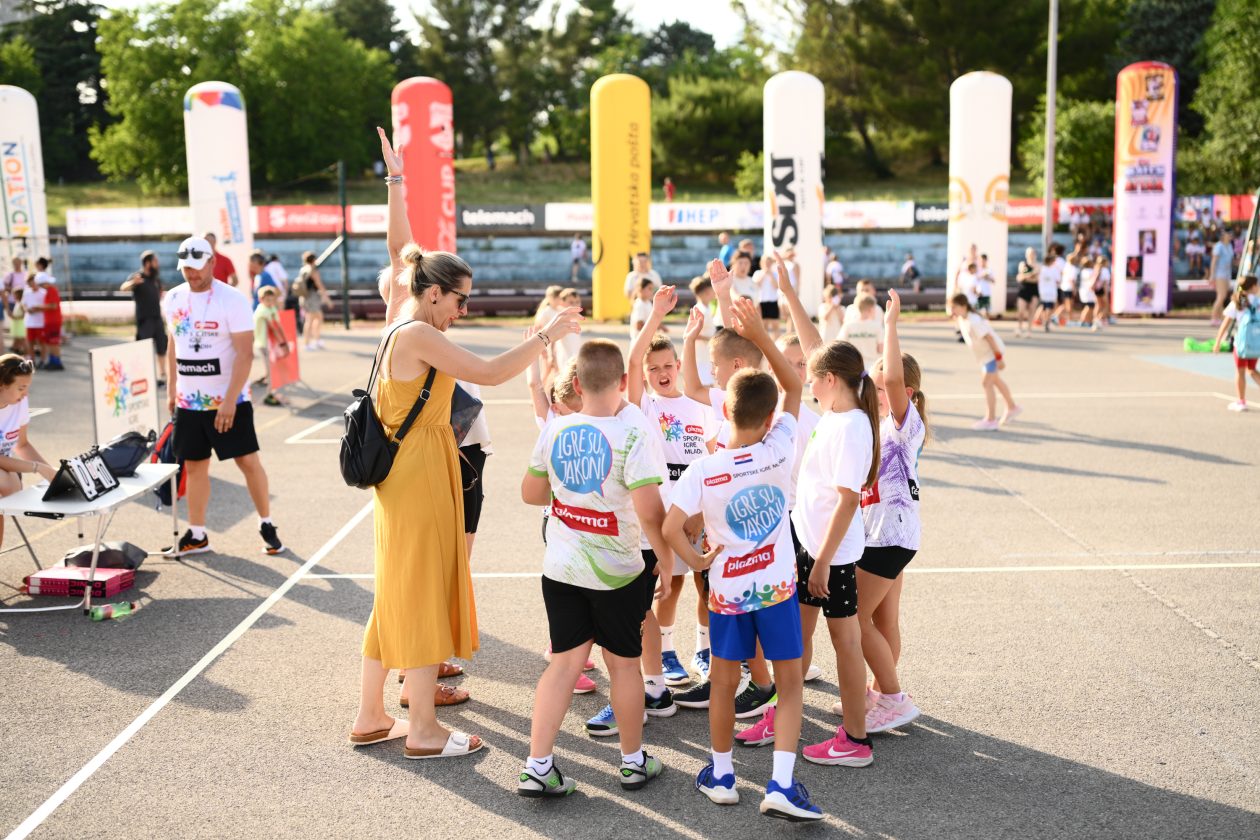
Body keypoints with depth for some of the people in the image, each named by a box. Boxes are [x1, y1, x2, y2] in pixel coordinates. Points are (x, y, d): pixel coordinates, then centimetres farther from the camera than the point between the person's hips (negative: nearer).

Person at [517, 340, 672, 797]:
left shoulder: (555, 431, -3)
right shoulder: (630, 438, -18)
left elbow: (531, 493, 8)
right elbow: (650, 512, -23)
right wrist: (668, 563, -10)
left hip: (560, 568, 4)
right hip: (616, 573, -3)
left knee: (564, 661, 10)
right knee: (624, 662, 12)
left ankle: (537, 766, 6)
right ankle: (633, 761, 28)